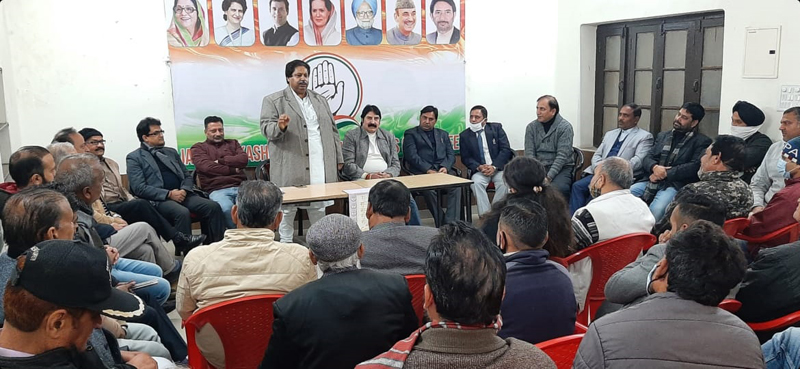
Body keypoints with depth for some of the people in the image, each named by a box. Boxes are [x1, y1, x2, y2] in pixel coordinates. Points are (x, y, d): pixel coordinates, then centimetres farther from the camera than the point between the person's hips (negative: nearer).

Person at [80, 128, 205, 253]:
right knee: (142, 205, -27)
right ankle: (178, 240, -25)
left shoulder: (111, 163, 25)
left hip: (122, 204, 7)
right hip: (107, 209, -7)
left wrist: (133, 201, 5)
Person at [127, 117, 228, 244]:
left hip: (182, 194, 5)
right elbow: (139, 188, -6)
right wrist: (169, 194, -14)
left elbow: (187, 176, 20)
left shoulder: (171, 152, 24)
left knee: (213, 207, -21)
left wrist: (184, 190, -3)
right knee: (182, 213, -36)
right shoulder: (134, 157, 6)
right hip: (159, 200, -5)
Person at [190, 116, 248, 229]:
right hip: (217, 190, -2)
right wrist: (233, 170, 2)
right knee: (226, 208, -38)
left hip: (240, 186, 3)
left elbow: (244, 160, 9)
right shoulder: (198, 148, 18)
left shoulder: (233, 143, 29)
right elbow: (207, 166, -2)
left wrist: (220, 161, 2)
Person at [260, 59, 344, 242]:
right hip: (290, 168, -4)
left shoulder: (320, 100, 17)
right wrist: (279, 126, -27)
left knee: (319, 207, 8)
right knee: (287, 208, 2)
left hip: (320, 167, 4)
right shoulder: (273, 101, 3)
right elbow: (266, 128, -5)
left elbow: (332, 131, 17)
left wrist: (338, 159, 12)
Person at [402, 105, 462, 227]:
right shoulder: (411, 134, 13)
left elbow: (451, 154, 17)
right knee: (429, 189, -35)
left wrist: (446, 167, -6)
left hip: (443, 171, 3)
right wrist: (428, 170, -14)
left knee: (456, 186, -29)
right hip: (422, 173, -3)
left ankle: (451, 223, -31)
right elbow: (412, 156, -1)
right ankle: (441, 224, -23)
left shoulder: (443, 134, 27)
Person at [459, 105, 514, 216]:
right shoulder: (464, 135, 8)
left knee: (504, 182, -30)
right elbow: (465, 158, 4)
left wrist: (494, 166, -15)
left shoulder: (496, 128, 6)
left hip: (498, 167, 0)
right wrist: (479, 167, -16)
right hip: (479, 170, 0)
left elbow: (505, 149, -1)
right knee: (476, 182, -32)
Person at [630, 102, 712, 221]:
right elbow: (648, 159, 16)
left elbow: (695, 166, -9)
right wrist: (654, 167, -8)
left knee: (656, 209, -35)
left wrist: (666, 173, -11)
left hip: (676, 185, -5)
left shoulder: (702, 142, 5)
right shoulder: (663, 136, 22)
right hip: (652, 182, 5)